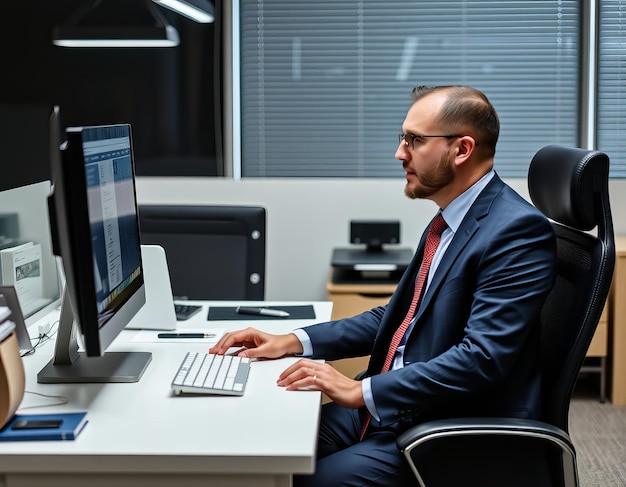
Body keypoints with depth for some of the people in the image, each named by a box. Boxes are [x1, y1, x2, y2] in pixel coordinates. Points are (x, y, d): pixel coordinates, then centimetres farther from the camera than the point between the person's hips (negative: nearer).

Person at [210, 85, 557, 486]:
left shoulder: (518, 229, -17)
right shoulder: (453, 220, 11)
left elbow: (481, 359, -24)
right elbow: (394, 318, 17)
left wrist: (362, 391, -23)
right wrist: (293, 342, 6)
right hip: (392, 408, 8)